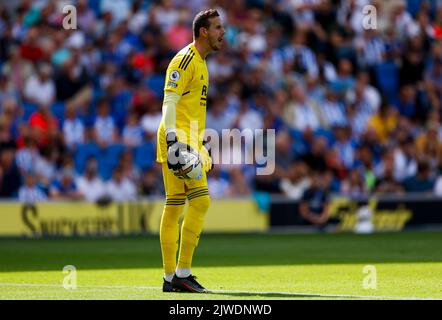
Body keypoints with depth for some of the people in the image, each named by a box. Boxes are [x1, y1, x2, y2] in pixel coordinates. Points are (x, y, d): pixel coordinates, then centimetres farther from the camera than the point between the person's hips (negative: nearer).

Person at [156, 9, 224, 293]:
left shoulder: (201, 63, 22)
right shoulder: (185, 60, -9)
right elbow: (170, 102, -16)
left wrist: (203, 145, 27)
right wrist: (173, 139, -26)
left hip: (191, 143, 10)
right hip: (178, 141, -10)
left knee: (174, 207, 8)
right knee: (200, 200, -14)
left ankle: (171, 278, 9)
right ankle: (182, 274, -12)